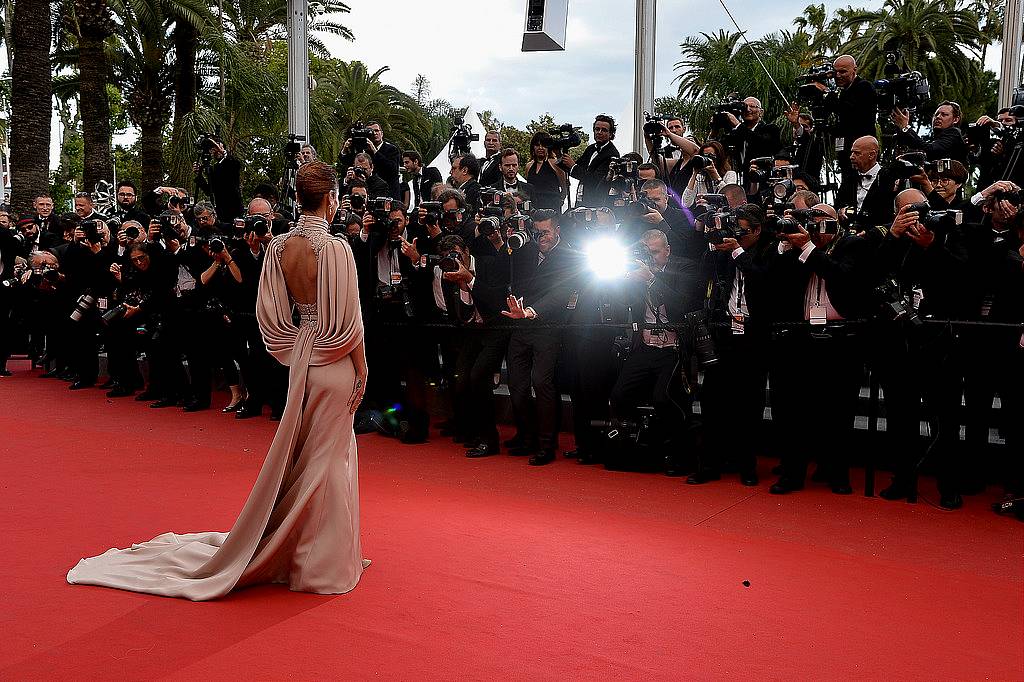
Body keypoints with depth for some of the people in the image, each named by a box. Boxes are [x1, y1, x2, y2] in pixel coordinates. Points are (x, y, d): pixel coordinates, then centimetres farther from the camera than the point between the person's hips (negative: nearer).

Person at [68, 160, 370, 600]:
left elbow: (274, 317, 5)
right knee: (327, 459, 4)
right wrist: (362, 370, -6)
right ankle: (320, 560, 17)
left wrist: (299, 351, 14)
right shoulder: (336, 248, -19)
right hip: (334, 367, -6)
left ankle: (287, 548, 34)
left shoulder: (280, 246, 0)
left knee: (299, 456, 19)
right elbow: (347, 323, -17)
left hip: (300, 361, 6)